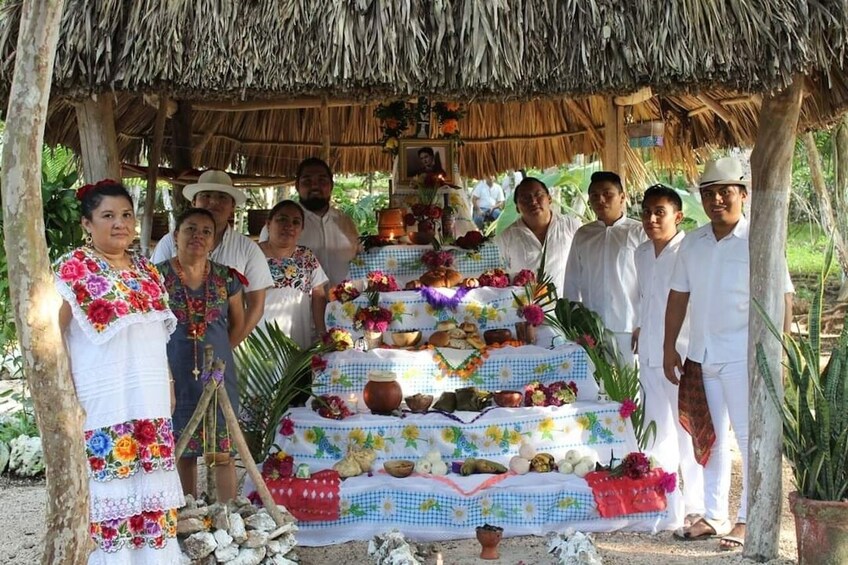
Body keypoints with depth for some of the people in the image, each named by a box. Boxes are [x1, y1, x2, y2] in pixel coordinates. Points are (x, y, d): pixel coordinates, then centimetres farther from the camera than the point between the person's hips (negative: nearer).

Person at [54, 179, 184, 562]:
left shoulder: (147, 270, 13)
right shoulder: (73, 267, -7)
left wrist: (168, 385, 16)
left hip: (149, 401, 6)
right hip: (102, 401, -6)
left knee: (152, 488, 11)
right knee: (108, 488, -2)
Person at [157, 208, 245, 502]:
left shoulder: (226, 277, 4)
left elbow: (238, 322, 16)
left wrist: (219, 351, 10)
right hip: (175, 375, -1)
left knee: (223, 450, 0)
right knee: (183, 449, 7)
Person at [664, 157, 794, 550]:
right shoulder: (692, 243, 9)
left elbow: (781, 297, -10)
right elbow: (679, 295, 13)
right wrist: (669, 347, 11)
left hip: (743, 356, -6)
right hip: (700, 356, 6)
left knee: (751, 438, 0)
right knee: (710, 438, 13)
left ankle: (748, 520, 10)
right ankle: (714, 516, 24)